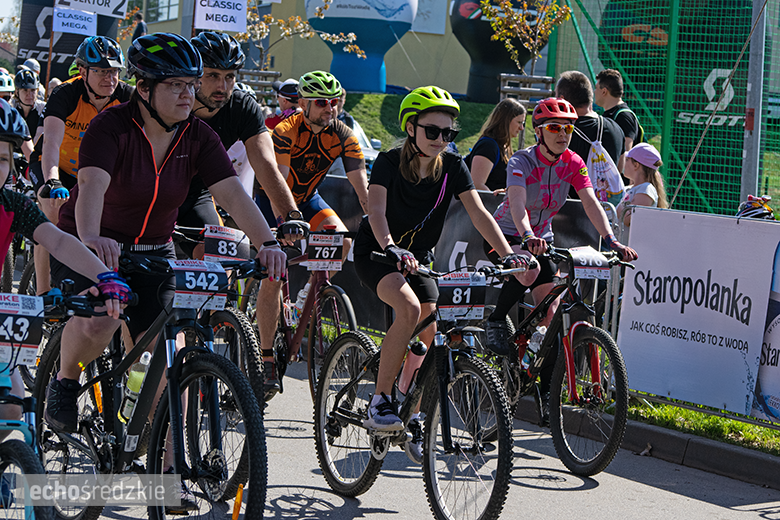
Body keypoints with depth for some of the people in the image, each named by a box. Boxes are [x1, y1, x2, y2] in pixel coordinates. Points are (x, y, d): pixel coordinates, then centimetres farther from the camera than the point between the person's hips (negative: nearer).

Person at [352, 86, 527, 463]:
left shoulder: (452, 167, -8)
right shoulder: (390, 162, -18)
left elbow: (479, 214, -15)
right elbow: (376, 210, -33)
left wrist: (508, 255, -29)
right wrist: (392, 249, -52)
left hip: (418, 256, 5)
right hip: (375, 253, -5)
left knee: (427, 336, -7)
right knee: (409, 308, -32)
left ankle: (415, 424, 11)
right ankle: (379, 403, -23)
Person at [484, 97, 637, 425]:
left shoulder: (573, 163, -8)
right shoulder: (521, 162, -22)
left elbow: (591, 203, -18)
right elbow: (517, 203, -39)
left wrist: (611, 241, -34)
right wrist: (528, 237, -59)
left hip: (541, 240, 5)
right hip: (504, 237, -5)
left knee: (550, 314, -5)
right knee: (529, 271, -38)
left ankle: (546, 392, 3)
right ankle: (496, 322, -12)